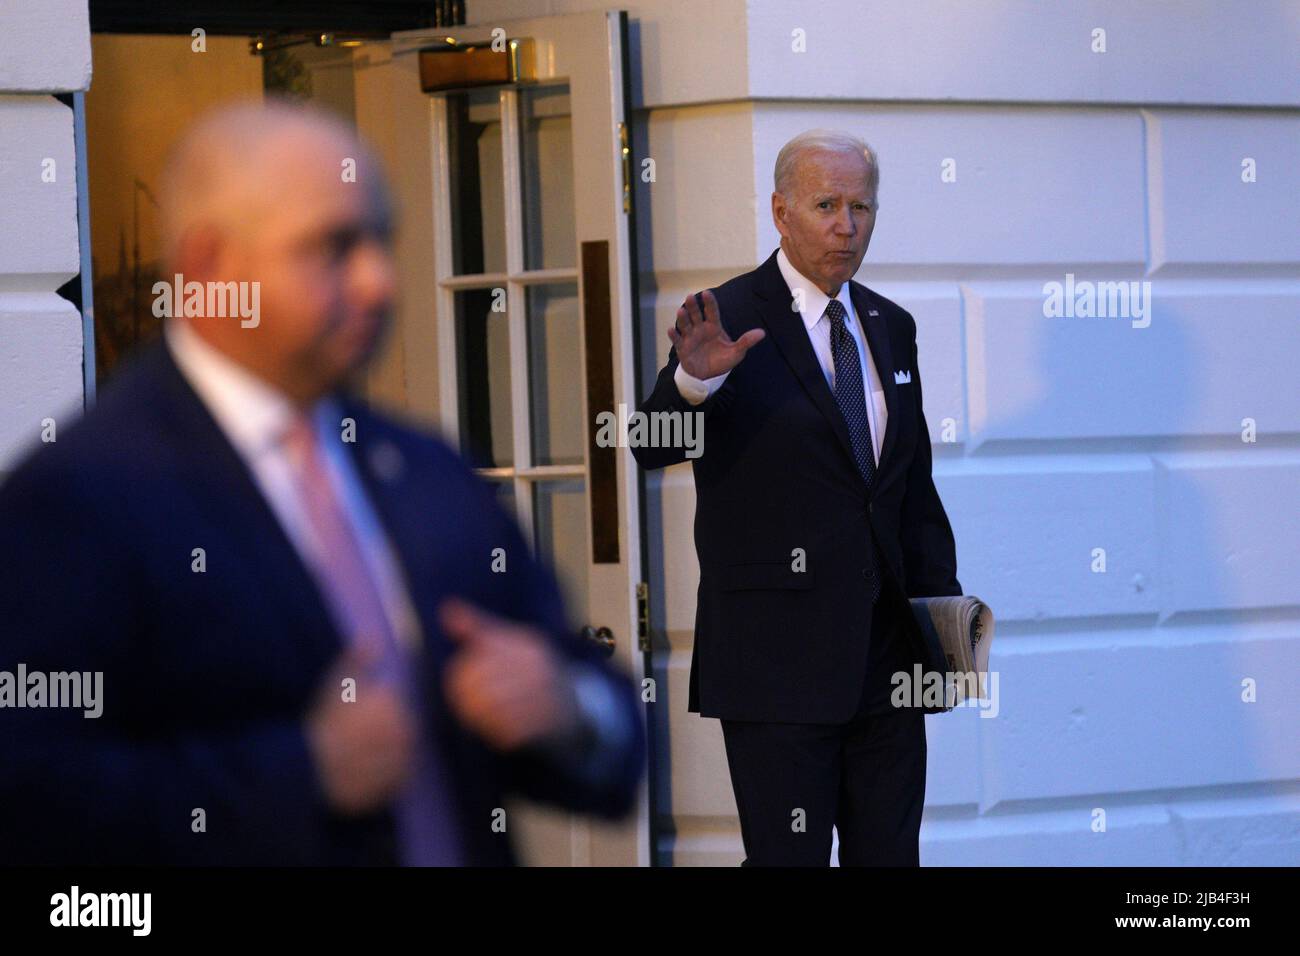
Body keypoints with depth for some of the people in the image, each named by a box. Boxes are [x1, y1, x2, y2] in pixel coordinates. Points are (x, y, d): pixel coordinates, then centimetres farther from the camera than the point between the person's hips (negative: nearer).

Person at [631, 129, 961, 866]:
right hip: (778, 662, -6)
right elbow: (652, 448, -19)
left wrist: (944, 597, 8)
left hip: (887, 661, 6)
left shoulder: (890, 328, 13)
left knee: (890, 855, 9)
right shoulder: (729, 323, -6)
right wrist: (695, 380, -39)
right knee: (790, 859, -3)